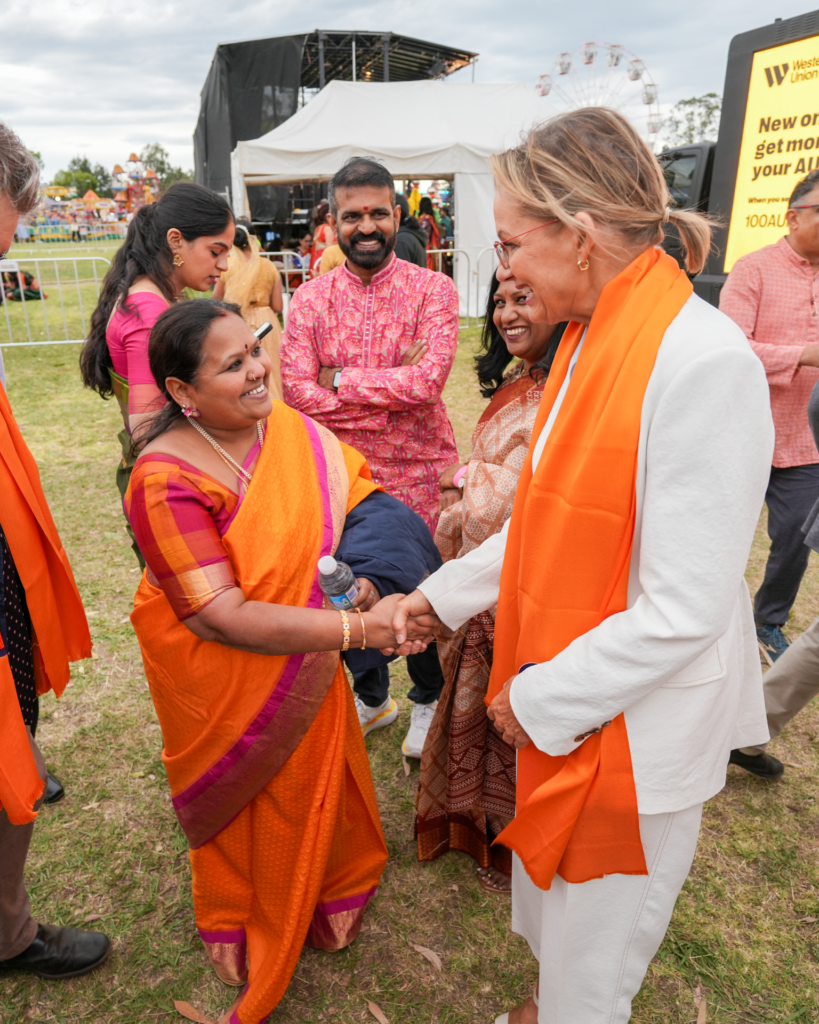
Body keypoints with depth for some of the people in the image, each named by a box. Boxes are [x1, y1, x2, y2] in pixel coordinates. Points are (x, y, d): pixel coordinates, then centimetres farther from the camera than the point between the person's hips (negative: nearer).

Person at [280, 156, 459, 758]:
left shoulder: (433, 290, -6)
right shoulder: (310, 299, 1)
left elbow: (429, 380, -21)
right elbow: (296, 390, -11)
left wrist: (340, 379, -14)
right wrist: (392, 394, -17)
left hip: (419, 477, -2)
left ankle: (429, 699, 42)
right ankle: (372, 696, 44)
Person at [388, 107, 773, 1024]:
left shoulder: (701, 360, -25)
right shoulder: (590, 338, 2)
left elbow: (685, 612, -25)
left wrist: (540, 698, -15)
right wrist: (442, 593, 9)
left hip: (635, 724, -8)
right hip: (561, 701, 8)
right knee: (546, 882, 30)